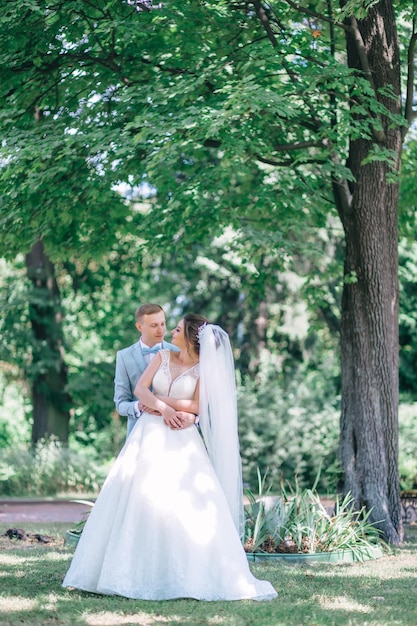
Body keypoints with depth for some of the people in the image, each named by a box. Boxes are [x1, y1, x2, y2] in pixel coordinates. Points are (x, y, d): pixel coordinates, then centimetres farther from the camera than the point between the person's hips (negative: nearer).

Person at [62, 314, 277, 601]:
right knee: (135, 500, 1)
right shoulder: (163, 357, 8)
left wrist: (159, 400, -7)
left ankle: (194, 573, -2)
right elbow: (140, 388, 0)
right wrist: (162, 408, -16)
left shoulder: (203, 369, -1)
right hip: (149, 437, 4)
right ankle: (137, 569, 8)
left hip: (181, 442, -4)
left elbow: (197, 406, -8)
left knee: (188, 506, -9)